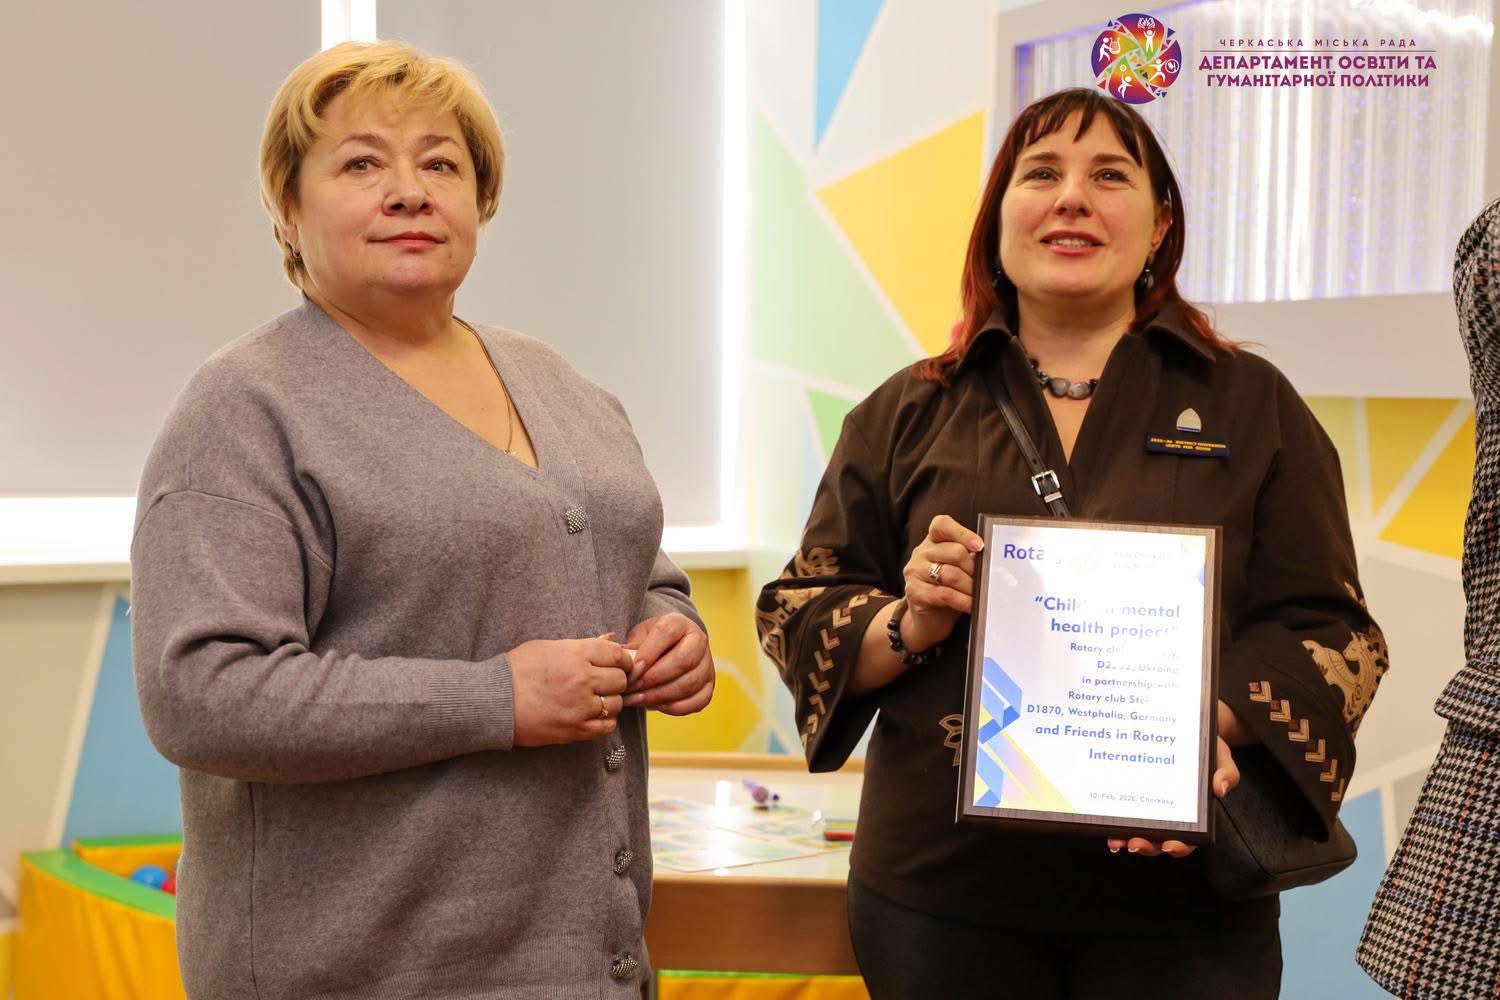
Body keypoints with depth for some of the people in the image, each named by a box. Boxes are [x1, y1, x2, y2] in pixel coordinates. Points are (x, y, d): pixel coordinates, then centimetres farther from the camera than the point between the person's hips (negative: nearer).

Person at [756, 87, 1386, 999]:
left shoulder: (1252, 404, 5)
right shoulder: (906, 414, 7)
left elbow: (1326, 627, 2)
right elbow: (796, 616, 8)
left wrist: (1211, 726, -17)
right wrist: (906, 625, -13)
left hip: (1184, 897, 0)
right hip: (940, 888, 1)